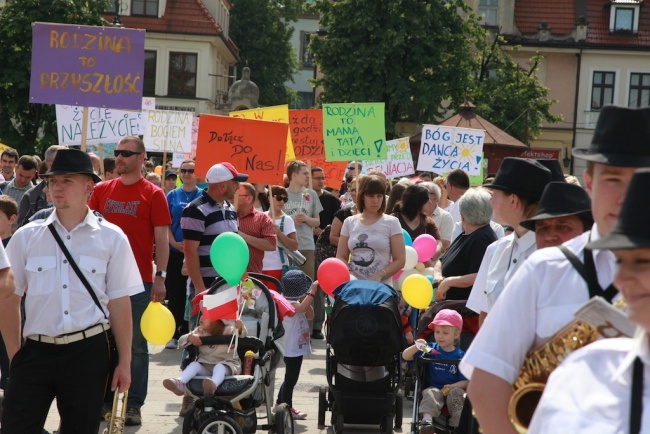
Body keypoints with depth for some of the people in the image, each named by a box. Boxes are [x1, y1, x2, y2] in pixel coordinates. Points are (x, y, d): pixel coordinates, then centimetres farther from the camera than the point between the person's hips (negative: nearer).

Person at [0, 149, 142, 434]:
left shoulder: (111, 238, 0)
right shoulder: (26, 237, 3)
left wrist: (124, 363, 1)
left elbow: (119, 304, 1)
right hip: (36, 350, 1)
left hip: (88, 351, -1)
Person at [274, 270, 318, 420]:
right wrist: (313, 290, -37)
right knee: (291, 378, -2)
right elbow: (303, 307, -39)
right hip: (292, 349, -10)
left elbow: (309, 315, 11)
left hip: (297, 348, 10)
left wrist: (306, 300, -3)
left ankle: (280, 404, 30)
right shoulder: (289, 304, -21)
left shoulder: (297, 303, 11)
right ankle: (287, 408, 5)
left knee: (290, 378, 19)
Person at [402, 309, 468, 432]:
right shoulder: (430, 349, 9)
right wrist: (416, 347, -15)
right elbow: (405, 356, 6)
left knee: (456, 392, -32)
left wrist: (452, 386, -20)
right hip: (434, 388, 1)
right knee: (430, 393, -32)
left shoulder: (460, 356, 3)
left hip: (452, 389, 0)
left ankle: (458, 424, -41)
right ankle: (427, 420, -55)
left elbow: (466, 381, 0)